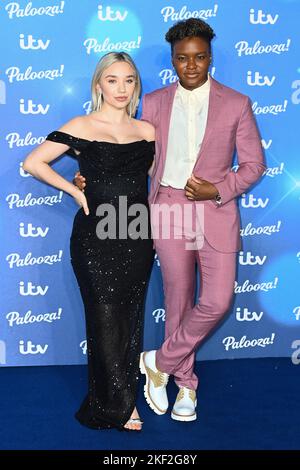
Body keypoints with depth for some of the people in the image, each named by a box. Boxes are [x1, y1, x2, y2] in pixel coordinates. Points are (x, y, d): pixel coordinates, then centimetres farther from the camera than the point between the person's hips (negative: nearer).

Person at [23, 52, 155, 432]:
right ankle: (118, 405, 19)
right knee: (106, 321, 1)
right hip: (96, 238, -4)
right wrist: (76, 192, -7)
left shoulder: (147, 130, 7)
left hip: (137, 238, 4)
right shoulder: (81, 127, -4)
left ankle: (123, 397, 28)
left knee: (131, 318, 10)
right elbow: (32, 163, -6)